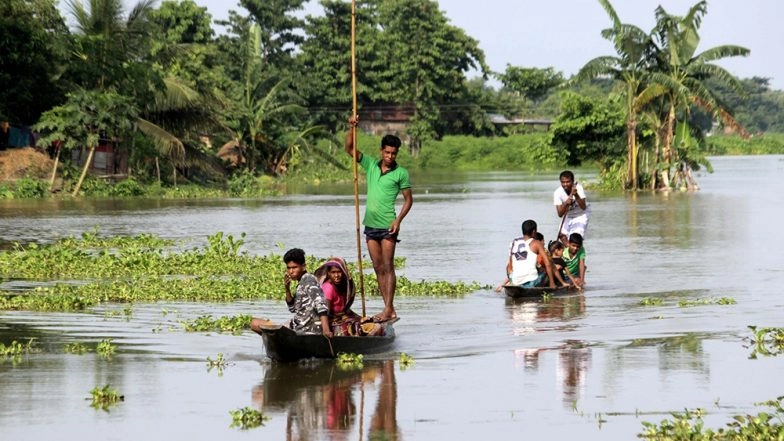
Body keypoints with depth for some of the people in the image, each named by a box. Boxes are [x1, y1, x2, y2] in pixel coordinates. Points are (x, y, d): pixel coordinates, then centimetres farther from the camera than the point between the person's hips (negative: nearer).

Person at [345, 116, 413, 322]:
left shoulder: (401, 173, -4)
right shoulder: (371, 164, 7)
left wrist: (398, 220, -14)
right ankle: (389, 309, 9)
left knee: (387, 267, -8)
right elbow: (350, 149, 5)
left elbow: (408, 200, -2)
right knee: (378, 268, 6)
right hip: (370, 224, 5)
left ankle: (389, 309, -11)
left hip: (387, 226, -5)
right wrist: (352, 128, -10)